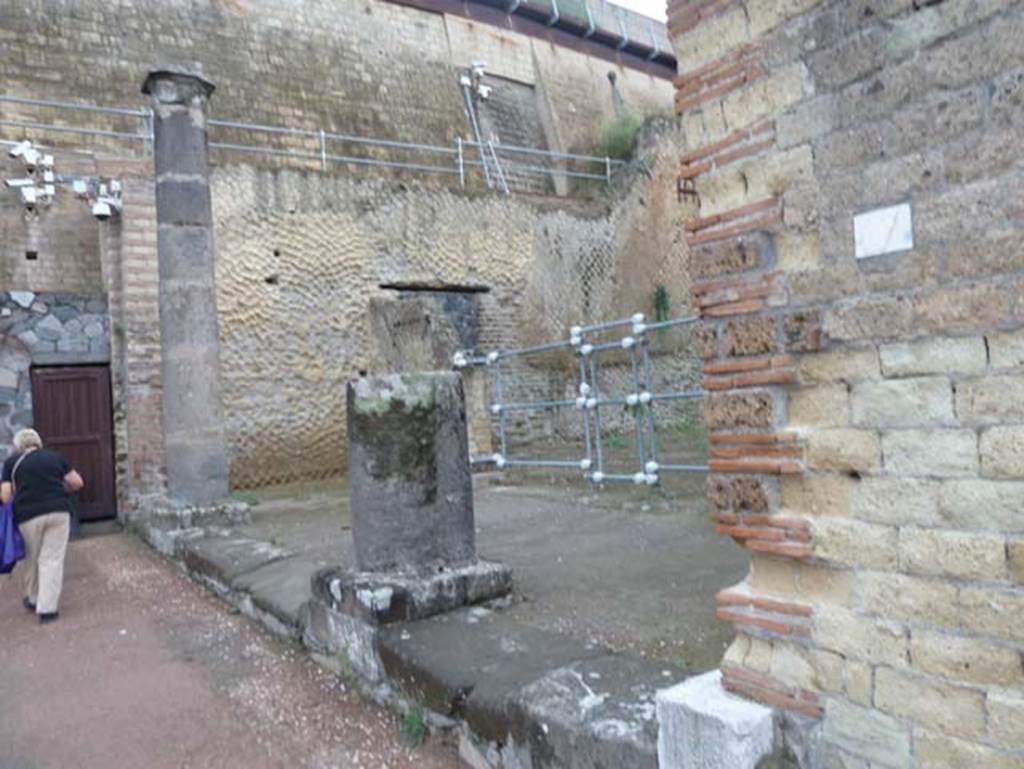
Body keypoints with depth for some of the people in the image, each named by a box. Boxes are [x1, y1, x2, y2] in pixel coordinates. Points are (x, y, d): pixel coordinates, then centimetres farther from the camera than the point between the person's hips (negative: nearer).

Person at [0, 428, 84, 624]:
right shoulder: (55, 457, 11)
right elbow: (77, 482, 10)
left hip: (28, 515, 0)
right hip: (59, 511, 1)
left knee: (31, 560, 19)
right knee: (52, 560, 4)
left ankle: (33, 599, 35)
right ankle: (47, 608, 2)